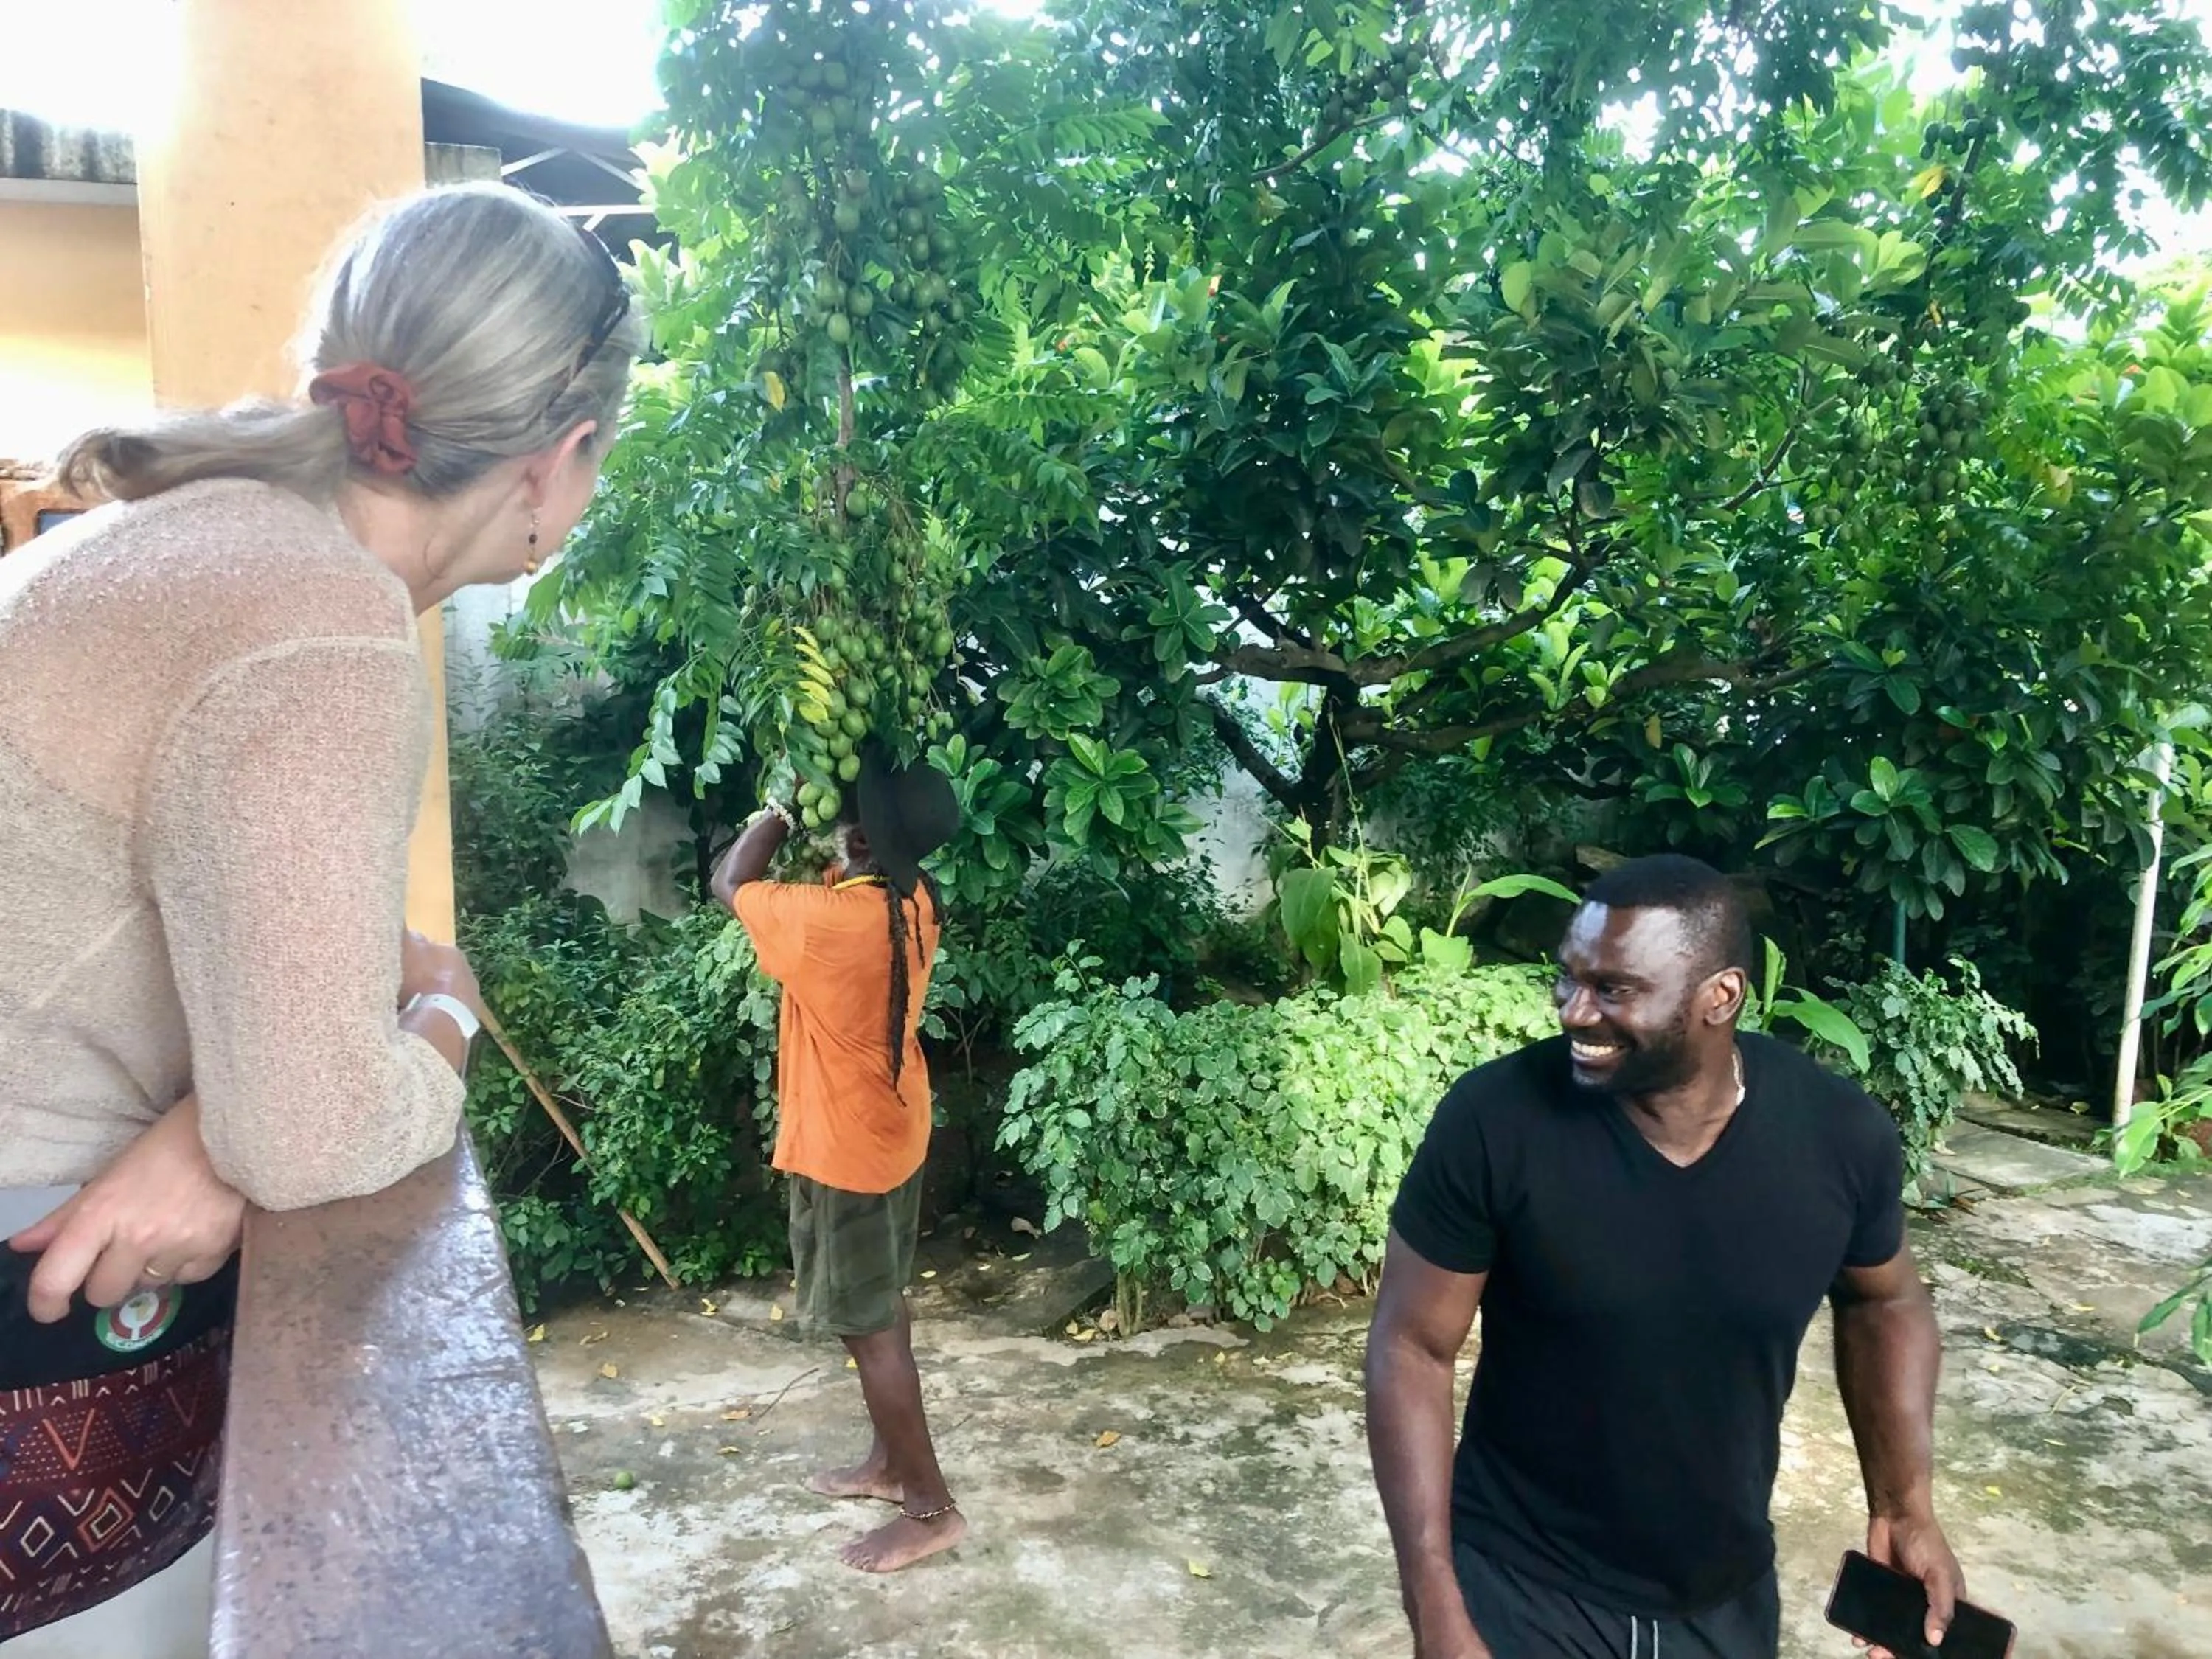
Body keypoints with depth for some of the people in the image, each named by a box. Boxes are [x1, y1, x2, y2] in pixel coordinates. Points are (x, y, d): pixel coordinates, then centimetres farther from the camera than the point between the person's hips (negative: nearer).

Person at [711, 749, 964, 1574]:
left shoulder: (827, 921, -30)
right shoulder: (913, 901, -6)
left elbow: (730, 884, -11)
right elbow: (844, 874, 16)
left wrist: (778, 813, -3)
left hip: (841, 1148, -8)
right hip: (892, 1131, 9)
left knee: (867, 1328, 4)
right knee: (882, 1309, 21)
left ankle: (931, 1508, 14)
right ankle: (890, 1461, 36)